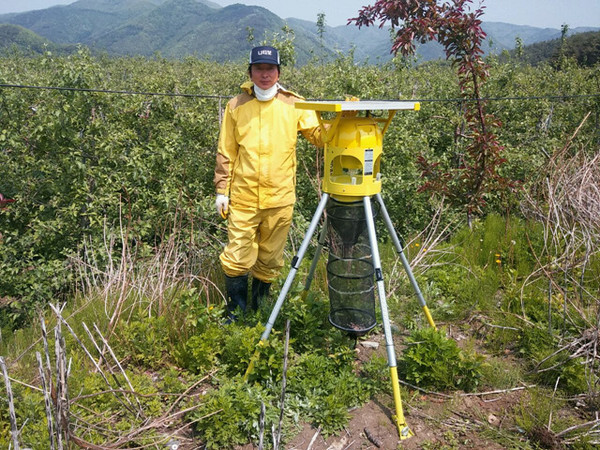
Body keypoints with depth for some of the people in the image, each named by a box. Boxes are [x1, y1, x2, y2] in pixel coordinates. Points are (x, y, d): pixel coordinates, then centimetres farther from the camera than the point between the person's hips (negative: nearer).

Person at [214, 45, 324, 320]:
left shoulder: (294, 105, 5)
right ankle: (235, 313, 22)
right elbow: (225, 153, 8)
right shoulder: (236, 106, 6)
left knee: (270, 261, 12)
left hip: (280, 198, 1)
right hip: (243, 197, 0)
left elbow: (320, 135, 0)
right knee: (237, 258, 1)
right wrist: (222, 190, 5)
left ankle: (259, 310, 33)